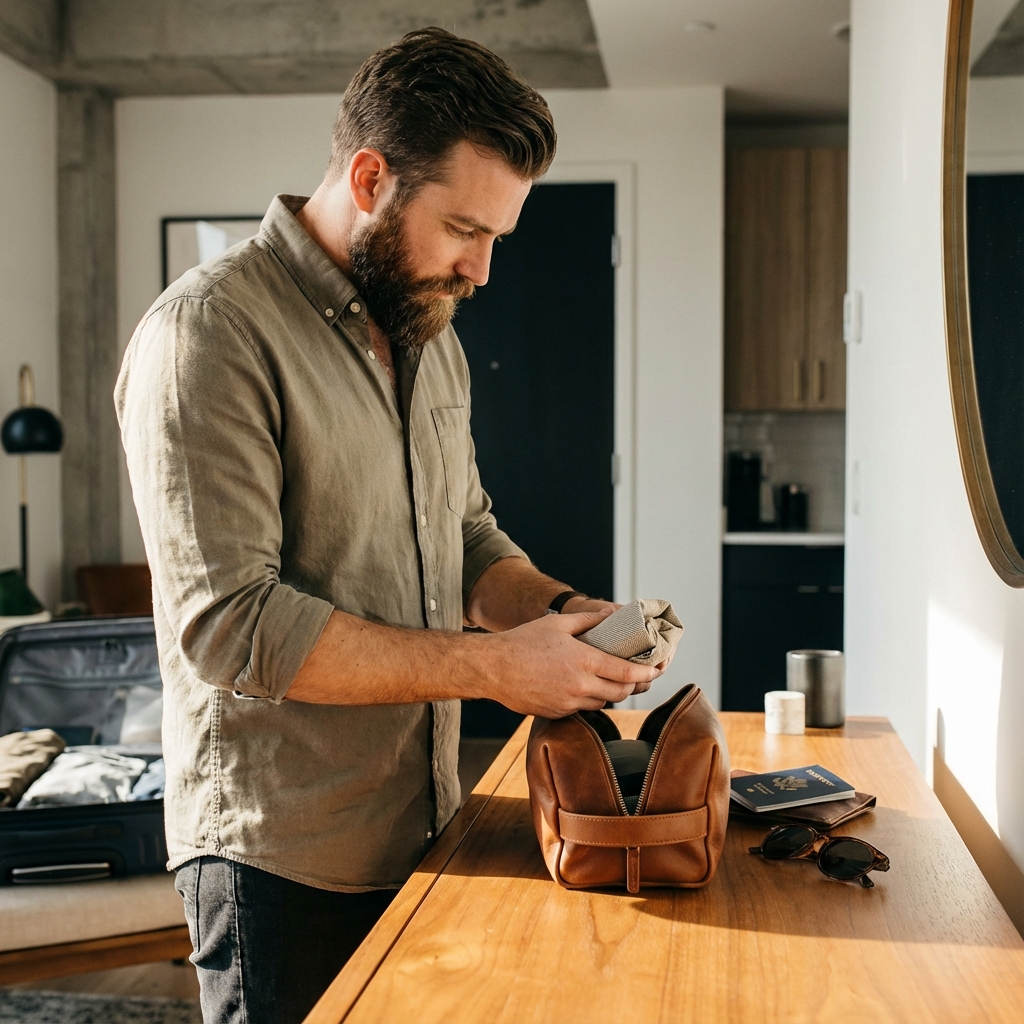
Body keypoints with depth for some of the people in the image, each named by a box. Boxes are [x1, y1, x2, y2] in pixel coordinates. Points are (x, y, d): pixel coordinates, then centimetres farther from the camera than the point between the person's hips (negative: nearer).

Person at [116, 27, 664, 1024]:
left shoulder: (431, 340, 10)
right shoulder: (212, 331, -17)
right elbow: (232, 625, -24)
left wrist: (561, 611, -4)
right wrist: (490, 665, -22)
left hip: (422, 826, 8)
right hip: (283, 856, -7)